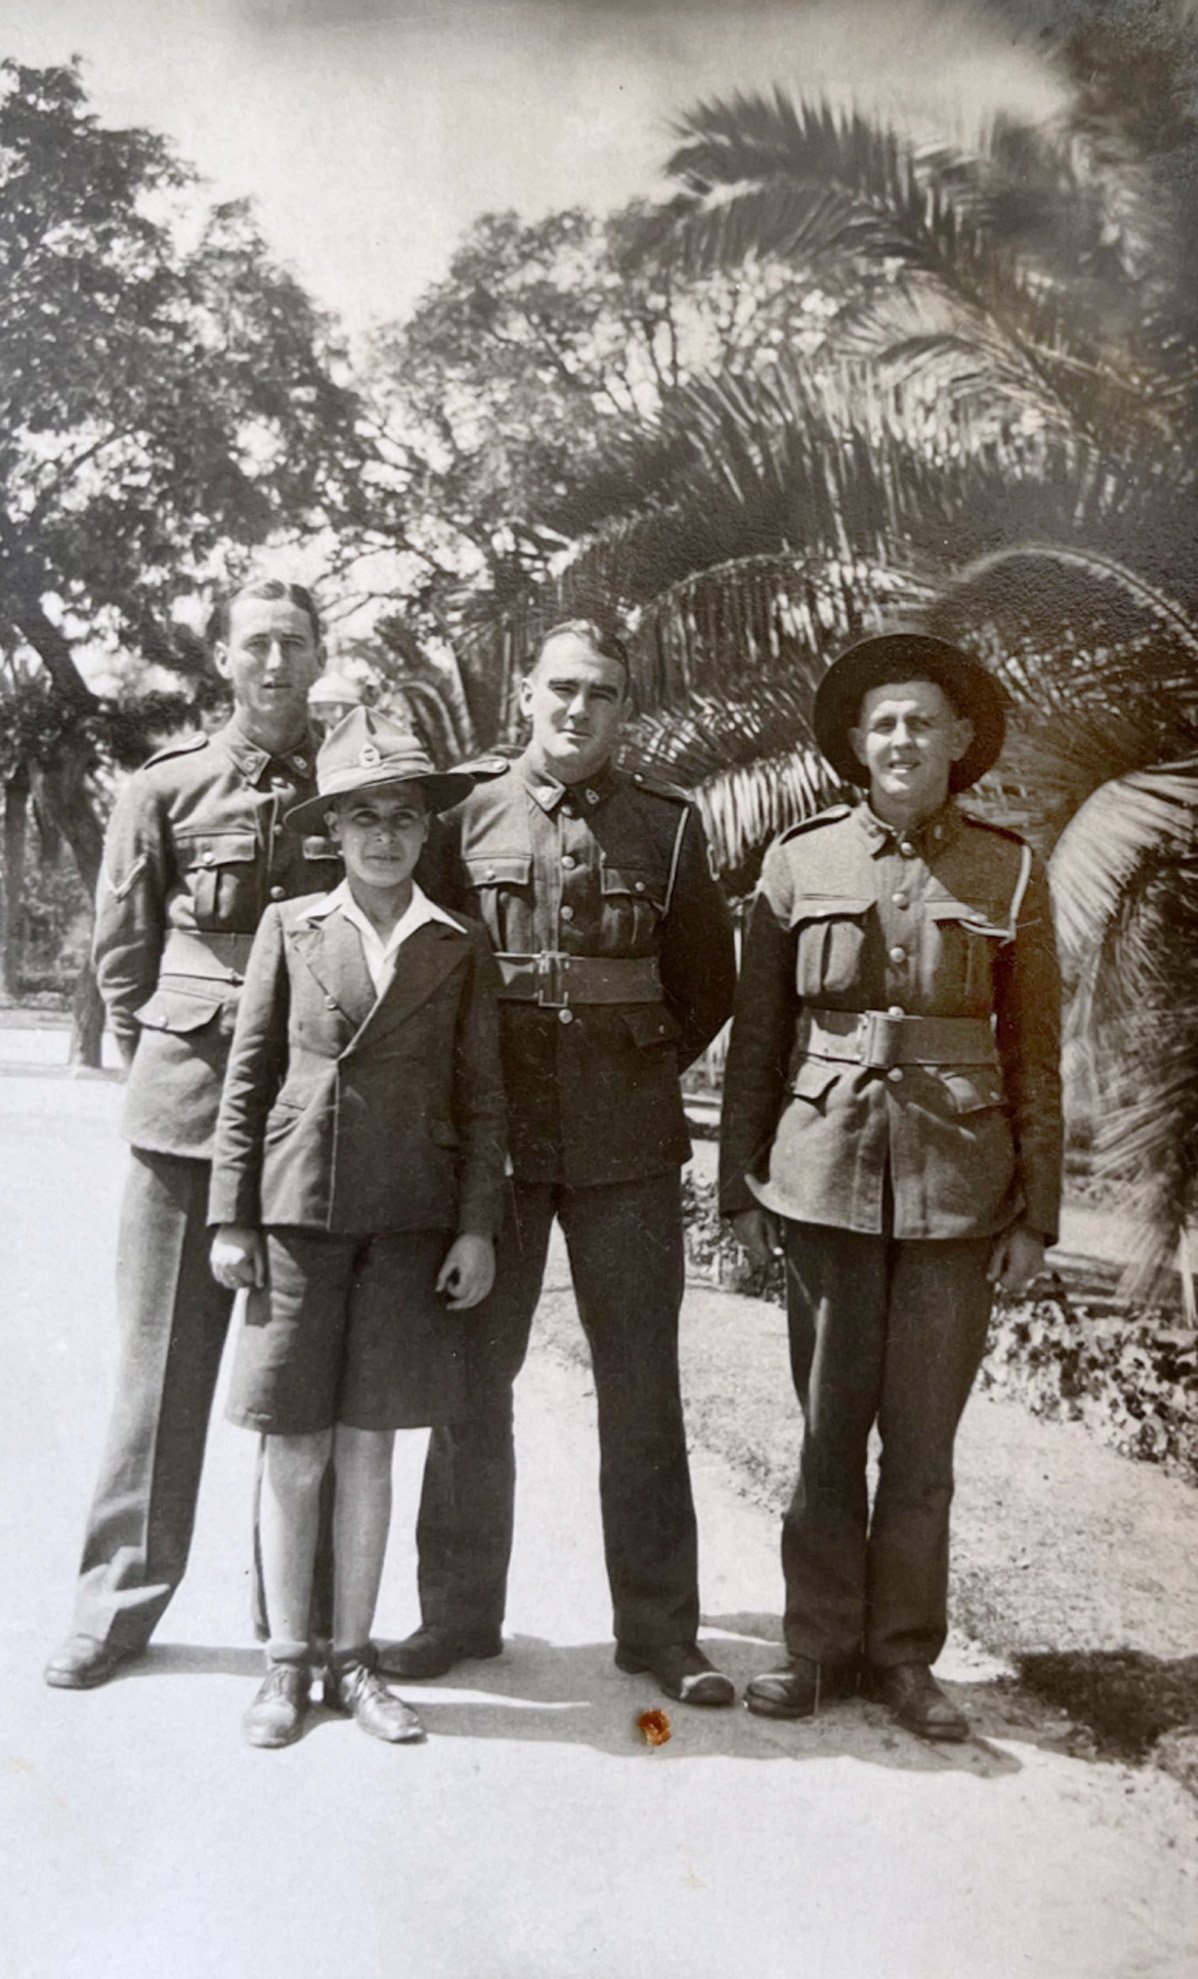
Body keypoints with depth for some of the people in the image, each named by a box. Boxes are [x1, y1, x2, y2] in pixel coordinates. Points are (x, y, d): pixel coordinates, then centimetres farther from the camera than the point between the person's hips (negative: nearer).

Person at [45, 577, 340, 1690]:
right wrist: (170, 1055, 9)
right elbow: (121, 949, 10)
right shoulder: (168, 788, 5)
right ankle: (119, 1600, 19)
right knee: (163, 1355, 6)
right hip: (186, 1105, 0)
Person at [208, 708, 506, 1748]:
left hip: (408, 1222, 0)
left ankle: (354, 1660, 23)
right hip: (297, 1213, 0)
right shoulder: (289, 928, 4)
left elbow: (481, 1099, 5)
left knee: (368, 1447, 8)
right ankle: (287, 1662, 20)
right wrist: (232, 1217, 1)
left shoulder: (460, 948, 4)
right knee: (294, 1449, 5)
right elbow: (248, 1078, 5)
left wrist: (477, 1228, 0)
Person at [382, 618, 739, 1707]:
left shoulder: (667, 823, 4)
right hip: (491, 1139, 0)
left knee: (641, 1389, 7)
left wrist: (639, 1072, 9)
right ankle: (459, 1610, 26)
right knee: (472, 1376, 9)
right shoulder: (466, 814, 3)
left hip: (627, 1147, 0)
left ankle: (660, 1628, 21)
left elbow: (707, 980, 12)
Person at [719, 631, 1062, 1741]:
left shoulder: (1010, 874, 4)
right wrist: (740, 1187, 5)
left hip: (957, 1180, 0)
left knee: (923, 1436, 7)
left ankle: (904, 1653, 25)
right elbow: (756, 1037, 7)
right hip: (825, 1171, 0)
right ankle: (821, 1647, 24)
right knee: (828, 1427, 8)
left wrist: (1036, 1214, 2)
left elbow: (1035, 1055, 5)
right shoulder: (800, 862, 5)